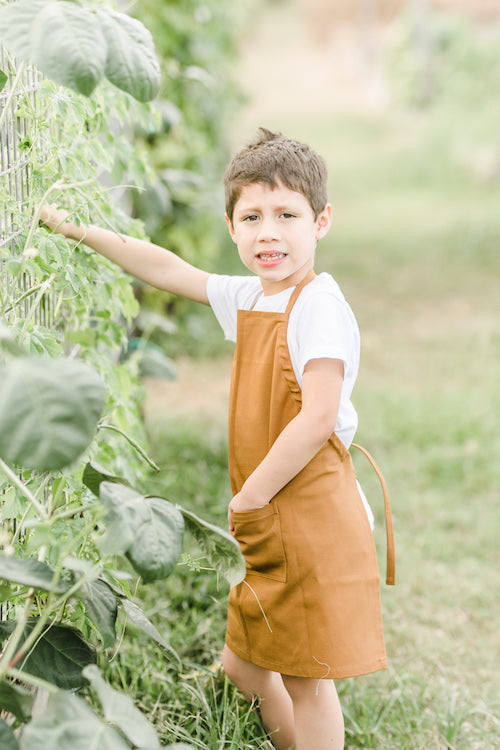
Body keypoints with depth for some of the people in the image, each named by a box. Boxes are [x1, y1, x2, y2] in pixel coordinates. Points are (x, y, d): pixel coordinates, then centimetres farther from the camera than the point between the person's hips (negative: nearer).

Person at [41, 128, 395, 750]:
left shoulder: (319, 306, -17)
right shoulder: (248, 297, 10)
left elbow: (318, 418, -24)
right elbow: (169, 271, 22)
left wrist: (249, 498, -17)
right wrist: (82, 232, 23)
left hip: (310, 518, -9)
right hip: (264, 522, 9)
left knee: (306, 676, 2)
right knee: (242, 663, 19)